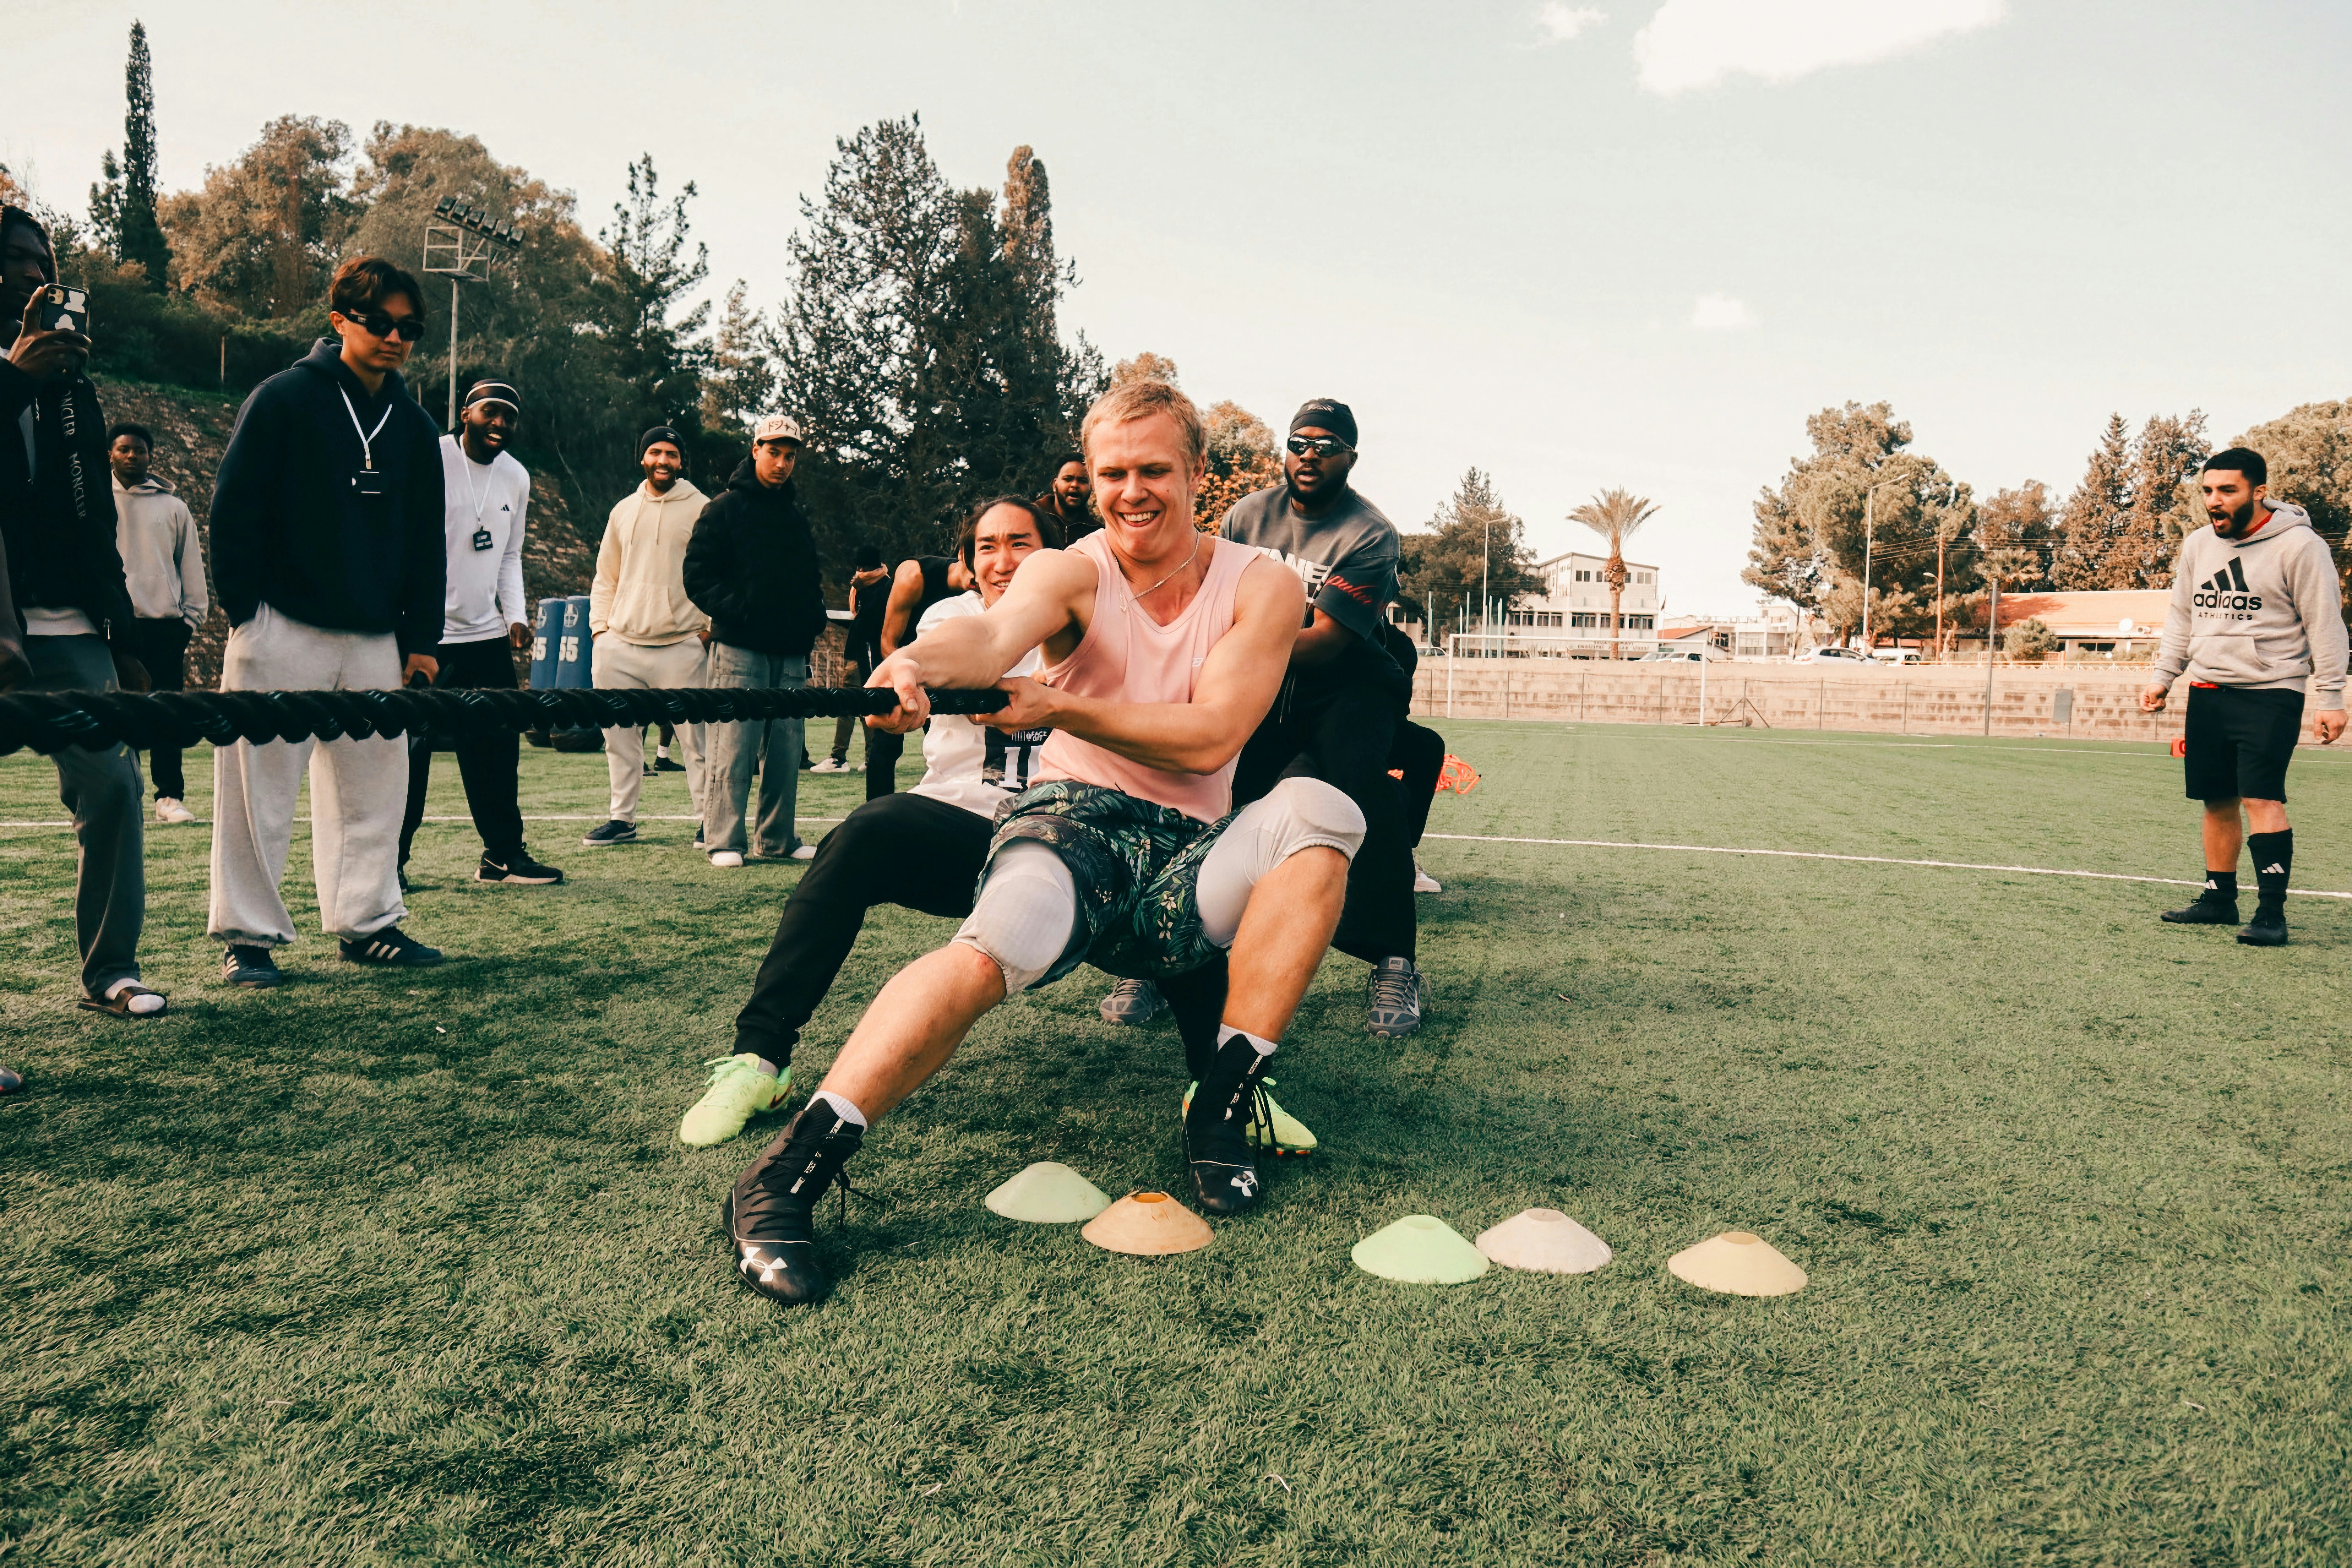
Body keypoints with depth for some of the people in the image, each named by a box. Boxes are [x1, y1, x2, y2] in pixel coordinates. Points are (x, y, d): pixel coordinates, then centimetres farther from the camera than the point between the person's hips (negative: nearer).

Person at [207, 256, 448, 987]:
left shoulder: (415, 427, 13)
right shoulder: (284, 399, -2)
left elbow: (427, 541, 15)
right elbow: (234, 509, -3)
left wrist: (420, 640, 9)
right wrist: (247, 613, -8)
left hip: (377, 640, 5)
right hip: (282, 629, -5)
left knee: (374, 785, 8)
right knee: (261, 787, -1)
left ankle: (368, 921, 19)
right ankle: (248, 935, 9)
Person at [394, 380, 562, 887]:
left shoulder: (517, 477, 11)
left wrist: (516, 615, 5)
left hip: (487, 636, 6)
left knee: (499, 746, 7)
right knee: (411, 749, -3)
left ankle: (503, 854, 17)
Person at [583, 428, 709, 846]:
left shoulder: (701, 508, 3)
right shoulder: (624, 511, 17)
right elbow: (606, 578, 22)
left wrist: (710, 626, -6)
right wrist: (600, 626, 11)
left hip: (682, 646, -5)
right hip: (621, 644, 5)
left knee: (696, 735, -7)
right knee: (619, 735, 8)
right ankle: (622, 818, 17)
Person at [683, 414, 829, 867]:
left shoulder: (797, 515, 20)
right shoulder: (725, 509, 2)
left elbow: (812, 576, 28)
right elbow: (698, 576, -4)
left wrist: (813, 618, 9)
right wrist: (734, 611, -16)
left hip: (791, 654, 6)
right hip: (740, 648, -6)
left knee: (786, 751, 6)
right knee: (732, 749, -7)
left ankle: (777, 839, 14)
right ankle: (724, 840, -1)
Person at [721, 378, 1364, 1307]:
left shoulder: (1262, 590, 4)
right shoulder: (1071, 573, 1)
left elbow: (1209, 739, -10)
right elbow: (997, 632, -24)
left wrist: (1059, 708, -18)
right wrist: (918, 663, -48)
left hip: (1189, 861, 2)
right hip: (1075, 821, -2)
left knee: (1318, 809, -28)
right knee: (996, 944, -36)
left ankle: (1222, 1109, -22)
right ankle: (781, 1183, -33)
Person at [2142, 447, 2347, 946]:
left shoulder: (2299, 546, -8)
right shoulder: (2198, 546, 10)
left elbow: (2325, 625, -7)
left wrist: (2330, 699, -11)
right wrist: (2164, 676, 11)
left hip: (2270, 694, -6)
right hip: (2208, 693, 6)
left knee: (2261, 798, -14)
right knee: (2219, 801, 10)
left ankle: (2271, 912, -11)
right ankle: (2219, 897, 20)